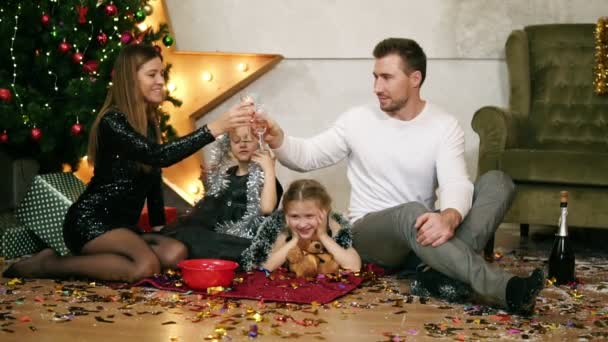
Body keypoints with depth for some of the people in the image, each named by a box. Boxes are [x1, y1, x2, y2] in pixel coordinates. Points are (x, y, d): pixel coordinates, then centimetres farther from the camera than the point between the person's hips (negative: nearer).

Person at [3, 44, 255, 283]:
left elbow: (153, 179, 17)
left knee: (176, 255, -19)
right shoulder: (112, 121, -15)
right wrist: (215, 128, -35)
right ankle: (49, 264, -12)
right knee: (146, 266, -32)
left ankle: (84, 259, -3)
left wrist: (160, 227, 9)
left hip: (122, 225, 8)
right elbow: (158, 156, -30)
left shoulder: (149, 122, 13)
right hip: (90, 221, -8)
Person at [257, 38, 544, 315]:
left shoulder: (444, 126, -3)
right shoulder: (359, 120, 0)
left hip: (420, 232, 2)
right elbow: (306, 157, 4)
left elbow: (455, 183, -18)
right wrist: (277, 139, -19)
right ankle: (503, 288, -53)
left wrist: (449, 217, -42)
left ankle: (443, 270, -41)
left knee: (497, 182, -18)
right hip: (370, 233, -2)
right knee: (411, 212, -39)